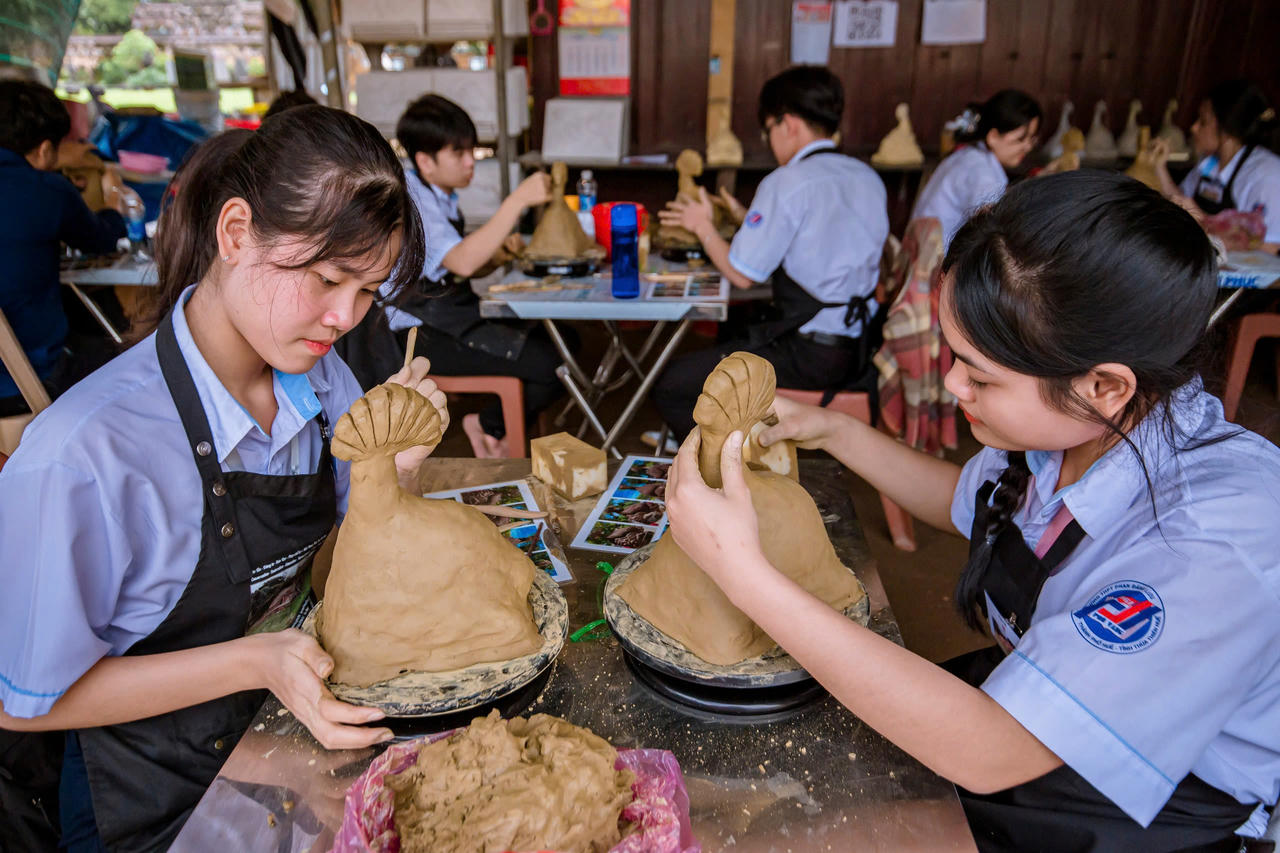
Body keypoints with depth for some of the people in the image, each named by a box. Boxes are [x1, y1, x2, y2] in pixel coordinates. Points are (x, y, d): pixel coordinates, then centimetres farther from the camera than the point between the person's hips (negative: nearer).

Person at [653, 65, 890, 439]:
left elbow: (742, 274, -12)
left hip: (810, 354, -9)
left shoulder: (787, 182, -15)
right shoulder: (868, 178, 9)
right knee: (732, 329, 33)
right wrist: (749, 219, 23)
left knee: (670, 386, -2)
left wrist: (703, 227, 5)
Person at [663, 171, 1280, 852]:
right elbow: (963, 502, 10)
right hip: (1021, 696, 6)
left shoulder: (1221, 545, -36)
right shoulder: (1064, 426, -14)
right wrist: (833, 430, -3)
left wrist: (745, 573, -40)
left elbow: (985, 752, -38)